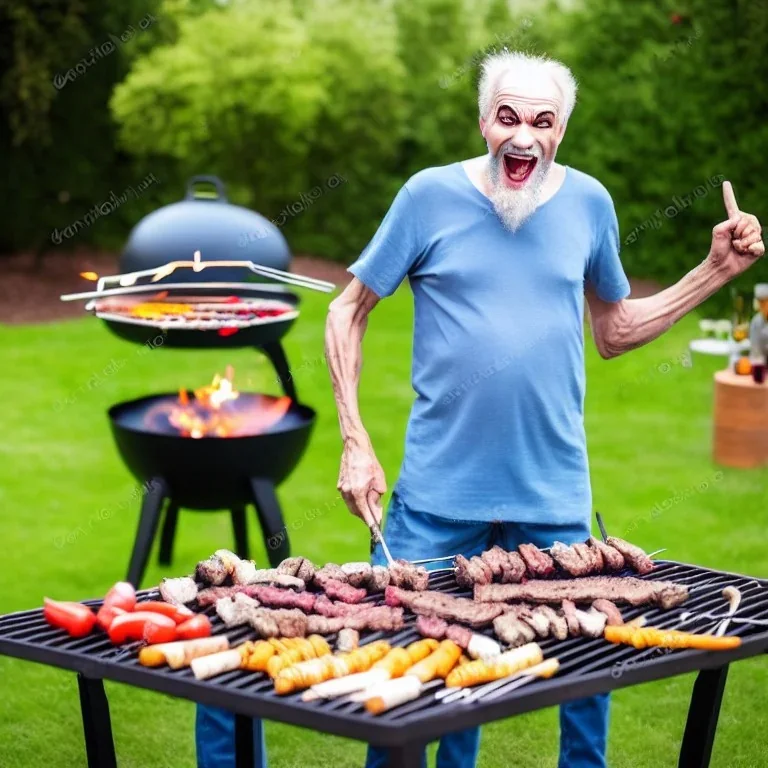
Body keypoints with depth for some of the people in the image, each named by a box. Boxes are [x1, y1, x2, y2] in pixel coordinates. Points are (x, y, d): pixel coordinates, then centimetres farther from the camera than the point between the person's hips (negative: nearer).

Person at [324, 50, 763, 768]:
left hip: (555, 496, 2)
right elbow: (347, 314, 1)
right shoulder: (431, 195, -6)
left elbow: (614, 332, 15)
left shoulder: (588, 202, 2)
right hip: (438, 493, -2)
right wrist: (355, 442, -7)